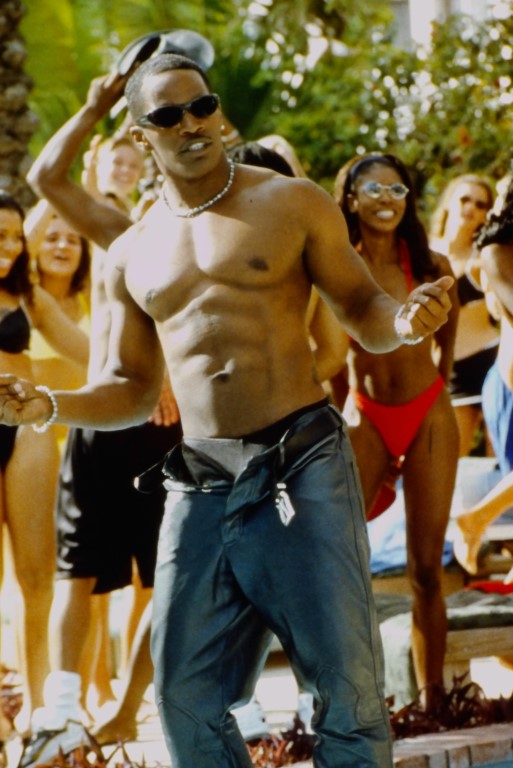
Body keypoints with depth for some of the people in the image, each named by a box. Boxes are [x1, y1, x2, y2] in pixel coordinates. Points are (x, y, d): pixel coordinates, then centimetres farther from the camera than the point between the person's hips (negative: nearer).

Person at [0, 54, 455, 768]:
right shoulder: (132, 254, 14)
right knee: (185, 693, 2)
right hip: (200, 487, 4)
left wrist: (403, 321, -17)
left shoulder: (293, 203, 4)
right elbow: (132, 387, 19)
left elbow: (362, 311, 7)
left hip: (302, 467, -3)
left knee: (349, 682, -6)